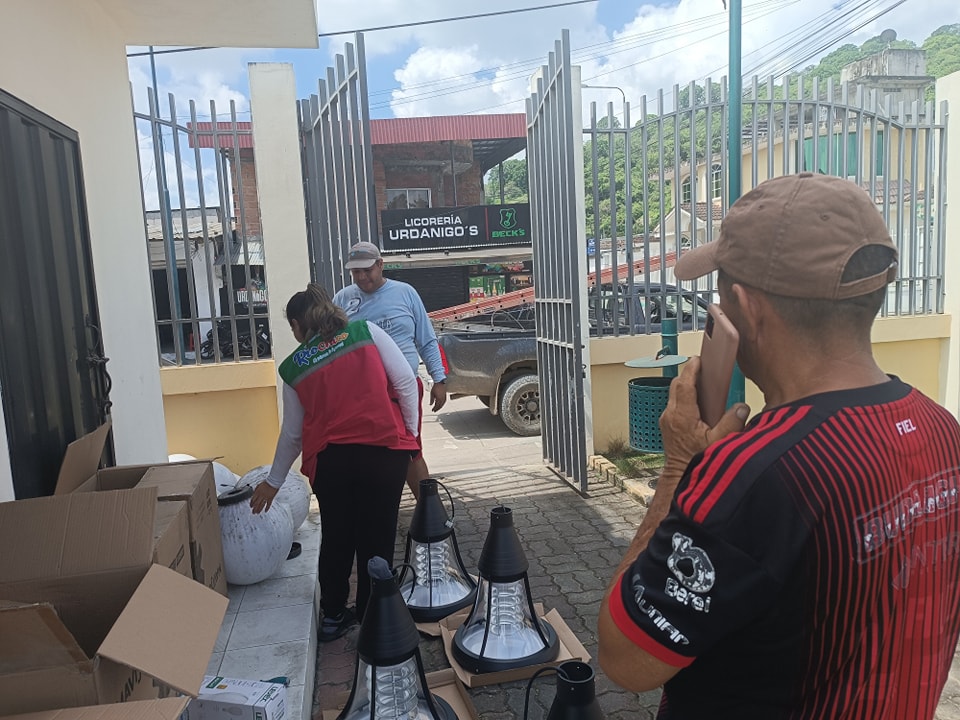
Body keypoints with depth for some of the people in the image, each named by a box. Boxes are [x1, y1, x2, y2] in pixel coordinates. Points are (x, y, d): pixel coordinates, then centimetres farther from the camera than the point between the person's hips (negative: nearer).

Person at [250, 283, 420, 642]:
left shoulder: (293, 367, 12)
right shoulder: (367, 331, 8)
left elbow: (292, 433, 18)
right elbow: (405, 382, -1)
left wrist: (273, 481, 31)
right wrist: (411, 432, 8)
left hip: (329, 460, 2)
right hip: (384, 450, -1)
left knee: (336, 538, 20)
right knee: (376, 538, 10)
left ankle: (333, 616, 32)